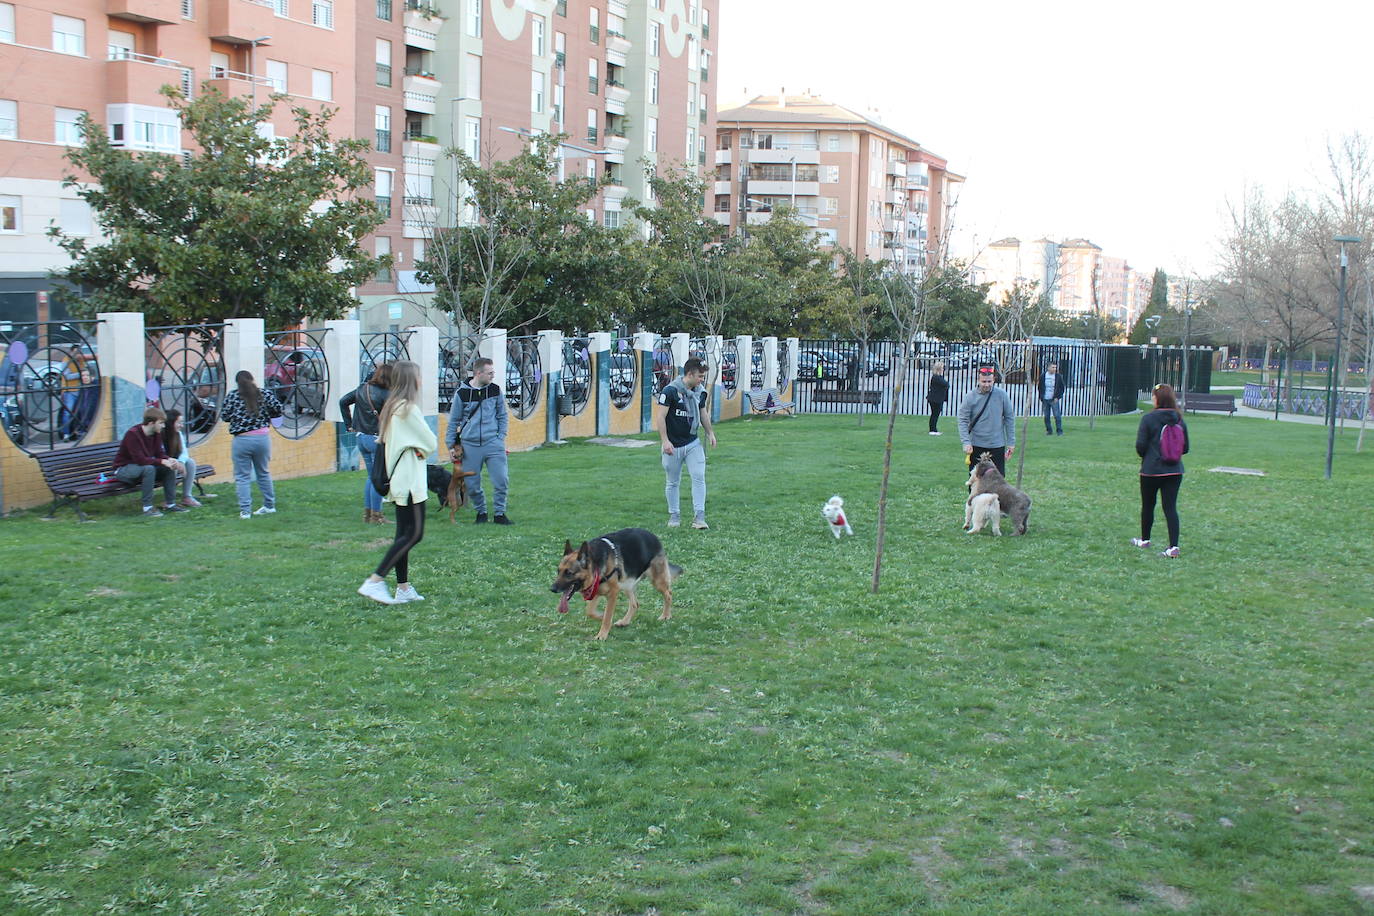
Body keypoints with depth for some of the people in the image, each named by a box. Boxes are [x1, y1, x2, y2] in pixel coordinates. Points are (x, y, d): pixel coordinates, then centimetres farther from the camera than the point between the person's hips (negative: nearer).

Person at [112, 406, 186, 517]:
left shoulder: (156, 433, -1)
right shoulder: (133, 434, -26)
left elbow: (159, 453, 3)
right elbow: (140, 460, -30)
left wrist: (169, 459, -18)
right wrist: (162, 462, -31)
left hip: (141, 466, 8)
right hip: (123, 469, -8)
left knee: (169, 468, -10)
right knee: (149, 469, -35)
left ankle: (170, 504, -2)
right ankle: (147, 508, -30)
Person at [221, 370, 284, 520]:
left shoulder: (233, 396, -3)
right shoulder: (265, 394, 1)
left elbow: (224, 416, -1)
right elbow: (278, 410, 1)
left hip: (242, 440, -3)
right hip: (263, 438, 3)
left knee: (242, 477, 3)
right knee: (263, 473, 19)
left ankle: (245, 511, -2)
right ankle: (269, 506, 26)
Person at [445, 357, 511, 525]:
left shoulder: (495, 390, 4)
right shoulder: (462, 393, -1)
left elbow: (502, 416, 13)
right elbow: (454, 421, 8)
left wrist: (501, 437, 3)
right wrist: (450, 445, 6)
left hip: (493, 443, 1)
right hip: (470, 446, -1)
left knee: (501, 480, -7)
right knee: (472, 485, 4)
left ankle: (499, 513, 10)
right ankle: (481, 512, 25)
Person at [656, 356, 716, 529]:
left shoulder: (700, 391, 5)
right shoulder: (670, 390, -16)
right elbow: (660, 416, -16)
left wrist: (710, 432, 16)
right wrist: (665, 440, -21)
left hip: (693, 443, 5)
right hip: (673, 445, -5)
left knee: (699, 477, -8)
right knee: (673, 482, 7)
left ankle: (699, 516, -6)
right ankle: (674, 515, 22)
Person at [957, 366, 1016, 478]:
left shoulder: (1002, 395, -2)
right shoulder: (970, 398, -5)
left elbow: (1009, 418, 4)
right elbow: (963, 421, -5)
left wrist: (1011, 442, 3)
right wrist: (966, 442, -17)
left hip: (997, 445, 0)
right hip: (976, 446, 0)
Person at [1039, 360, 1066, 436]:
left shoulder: (1058, 377, -1)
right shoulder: (1043, 376, 5)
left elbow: (1062, 388, 3)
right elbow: (1040, 388, 13)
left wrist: (1057, 397, -7)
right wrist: (1041, 398, 7)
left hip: (1054, 399, -3)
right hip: (1045, 400, 3)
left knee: (1057, 416, -7)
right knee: (1046, 417, 6)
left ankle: (1059, 431, -1)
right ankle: (1049, 431, 15)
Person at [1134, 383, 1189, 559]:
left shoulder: (1148, 419, -12)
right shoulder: (1179, 420, 2)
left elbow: (1140, 445, -12)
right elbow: (1185, 447, 6)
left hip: (1151, 470, -3)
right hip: (1175, 470, 3)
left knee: (1148, 505, 14)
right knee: (1170, 507, 1)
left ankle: (1144, 539, 30)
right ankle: (1174, 546, -9)